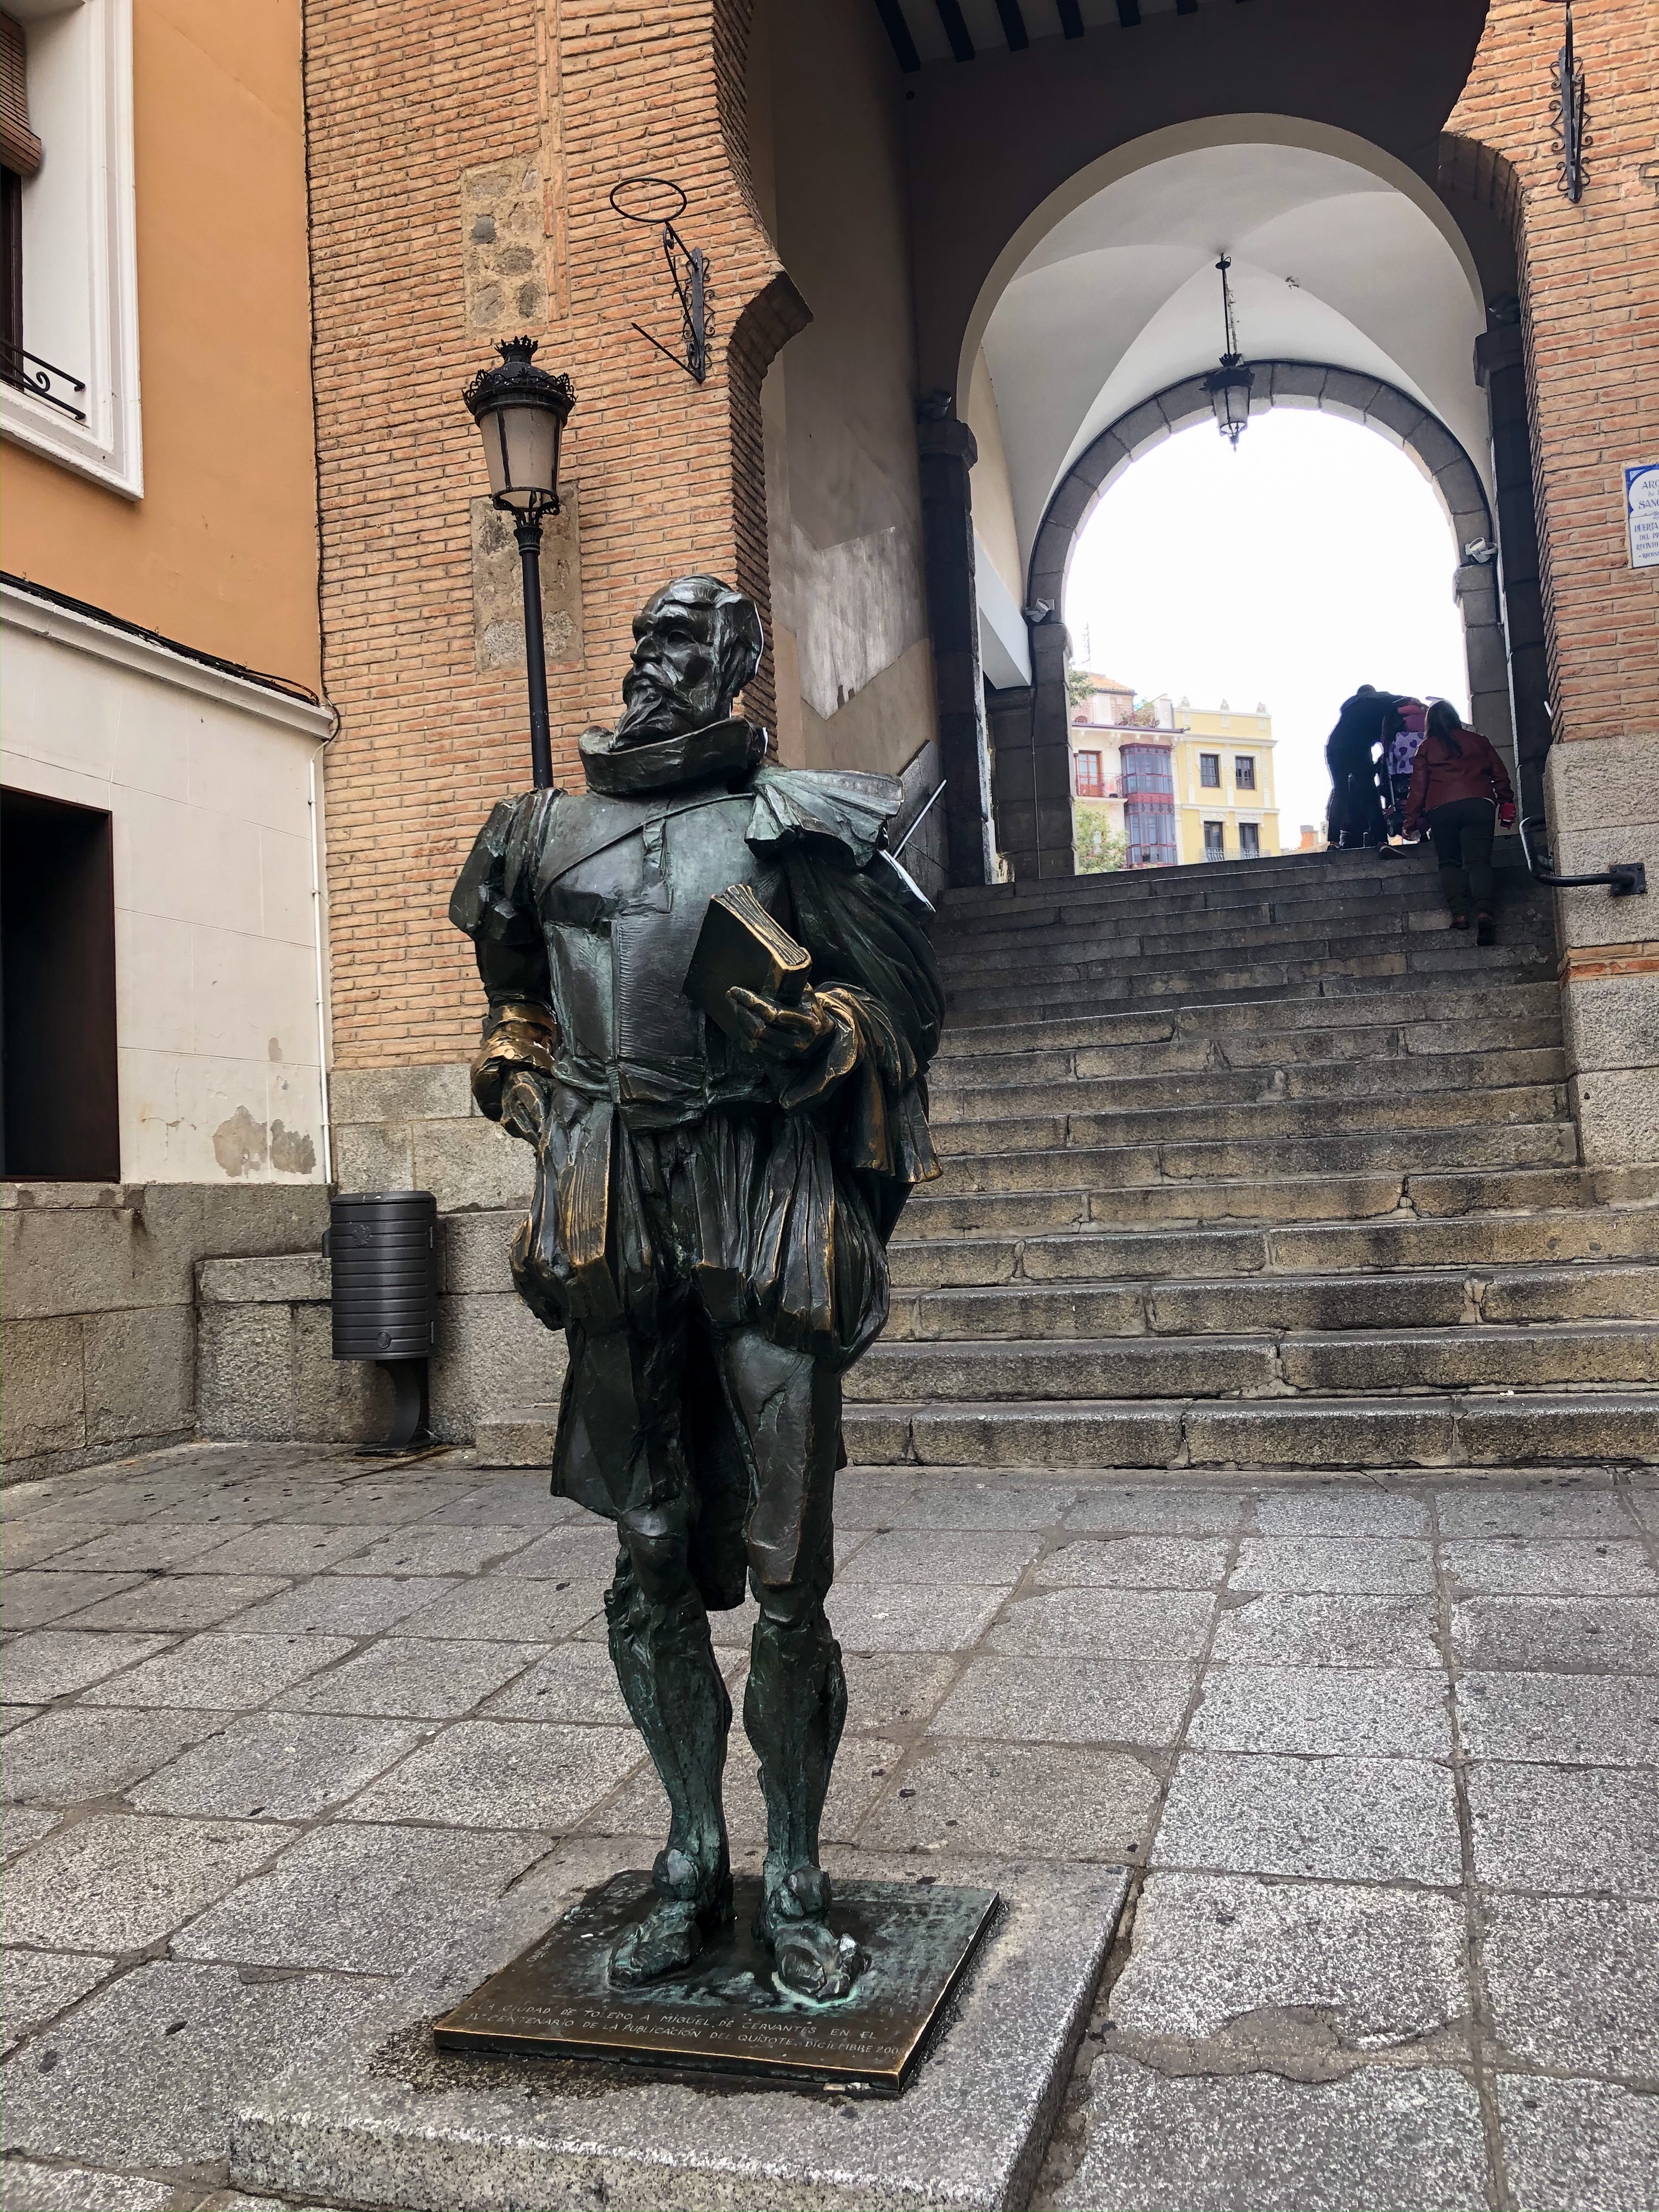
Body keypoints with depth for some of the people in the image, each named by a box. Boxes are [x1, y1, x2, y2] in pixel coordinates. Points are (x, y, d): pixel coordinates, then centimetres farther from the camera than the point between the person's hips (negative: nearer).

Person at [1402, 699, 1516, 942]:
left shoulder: (1426, 748, 14)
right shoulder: (1477, 740, 19)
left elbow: (1418, 787, 9)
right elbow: (1500, 774, 16)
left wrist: (1412, 820, 12)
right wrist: (1506, 803, 21)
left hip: (1441, 809, -1)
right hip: (1479, 803, 1)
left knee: (1449, 862, 9)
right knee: (1478, 860, -8)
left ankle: (1459, 913, -9)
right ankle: (1483, 911, -28)